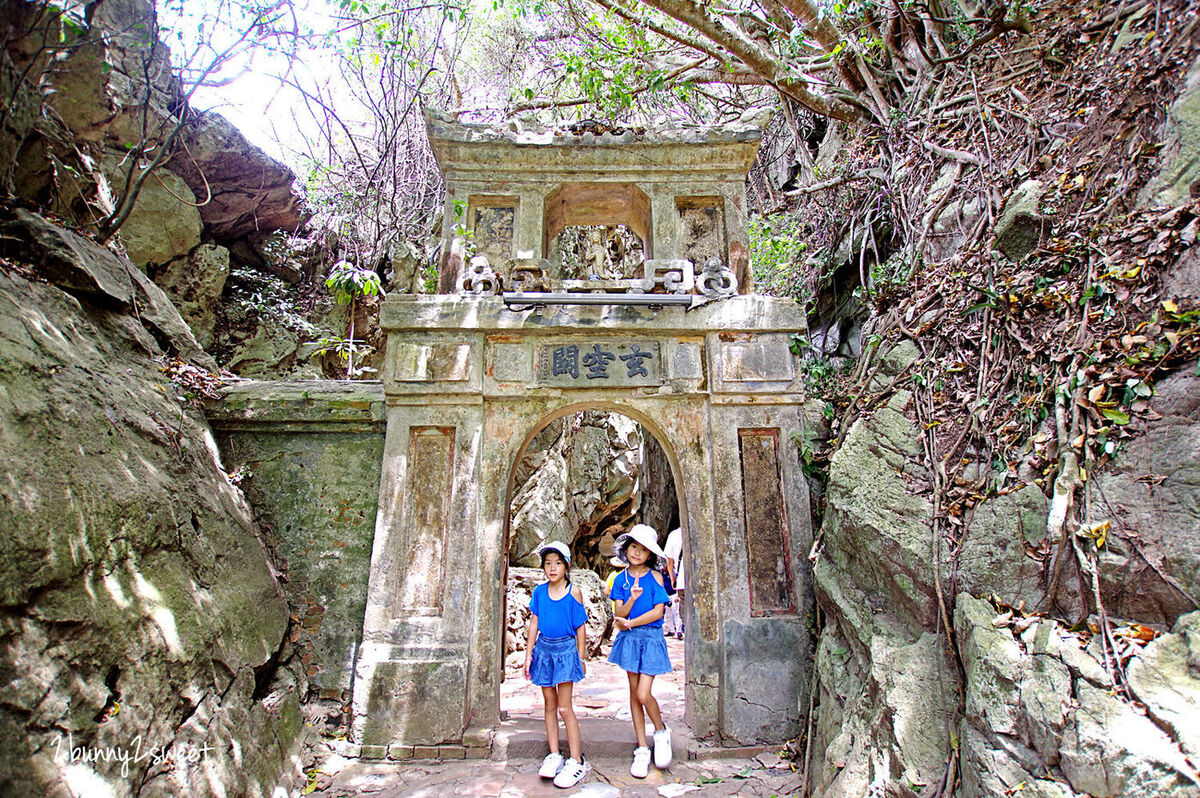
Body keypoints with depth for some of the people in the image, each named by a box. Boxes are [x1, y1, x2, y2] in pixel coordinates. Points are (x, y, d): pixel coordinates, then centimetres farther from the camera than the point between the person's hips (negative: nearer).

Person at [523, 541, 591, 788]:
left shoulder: (573, 592, -7)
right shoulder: (539, 591, 2)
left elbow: (580, 627, -2)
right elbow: (534, 623, 7)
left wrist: (581, 658, 0)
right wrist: (529, 654, 5)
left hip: (566, 649, -4)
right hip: (544, 648, 4)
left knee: (564, 707, -3)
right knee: (550, 705, 12)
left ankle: (576, 761, 7)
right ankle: (554, 756, 24)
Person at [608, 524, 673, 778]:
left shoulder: (654, 577, -4)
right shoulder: (621, 580, 4)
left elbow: (658, 611, -9)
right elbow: (620, 613, -3)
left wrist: (630, 623, -11)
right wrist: (632, 599, -22)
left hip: (651, 638, -3)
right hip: (628, 639, 3)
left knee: (643, 694, -9)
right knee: (634, 692, 8)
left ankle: (661, 731, 21)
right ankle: (642, 749, 21)